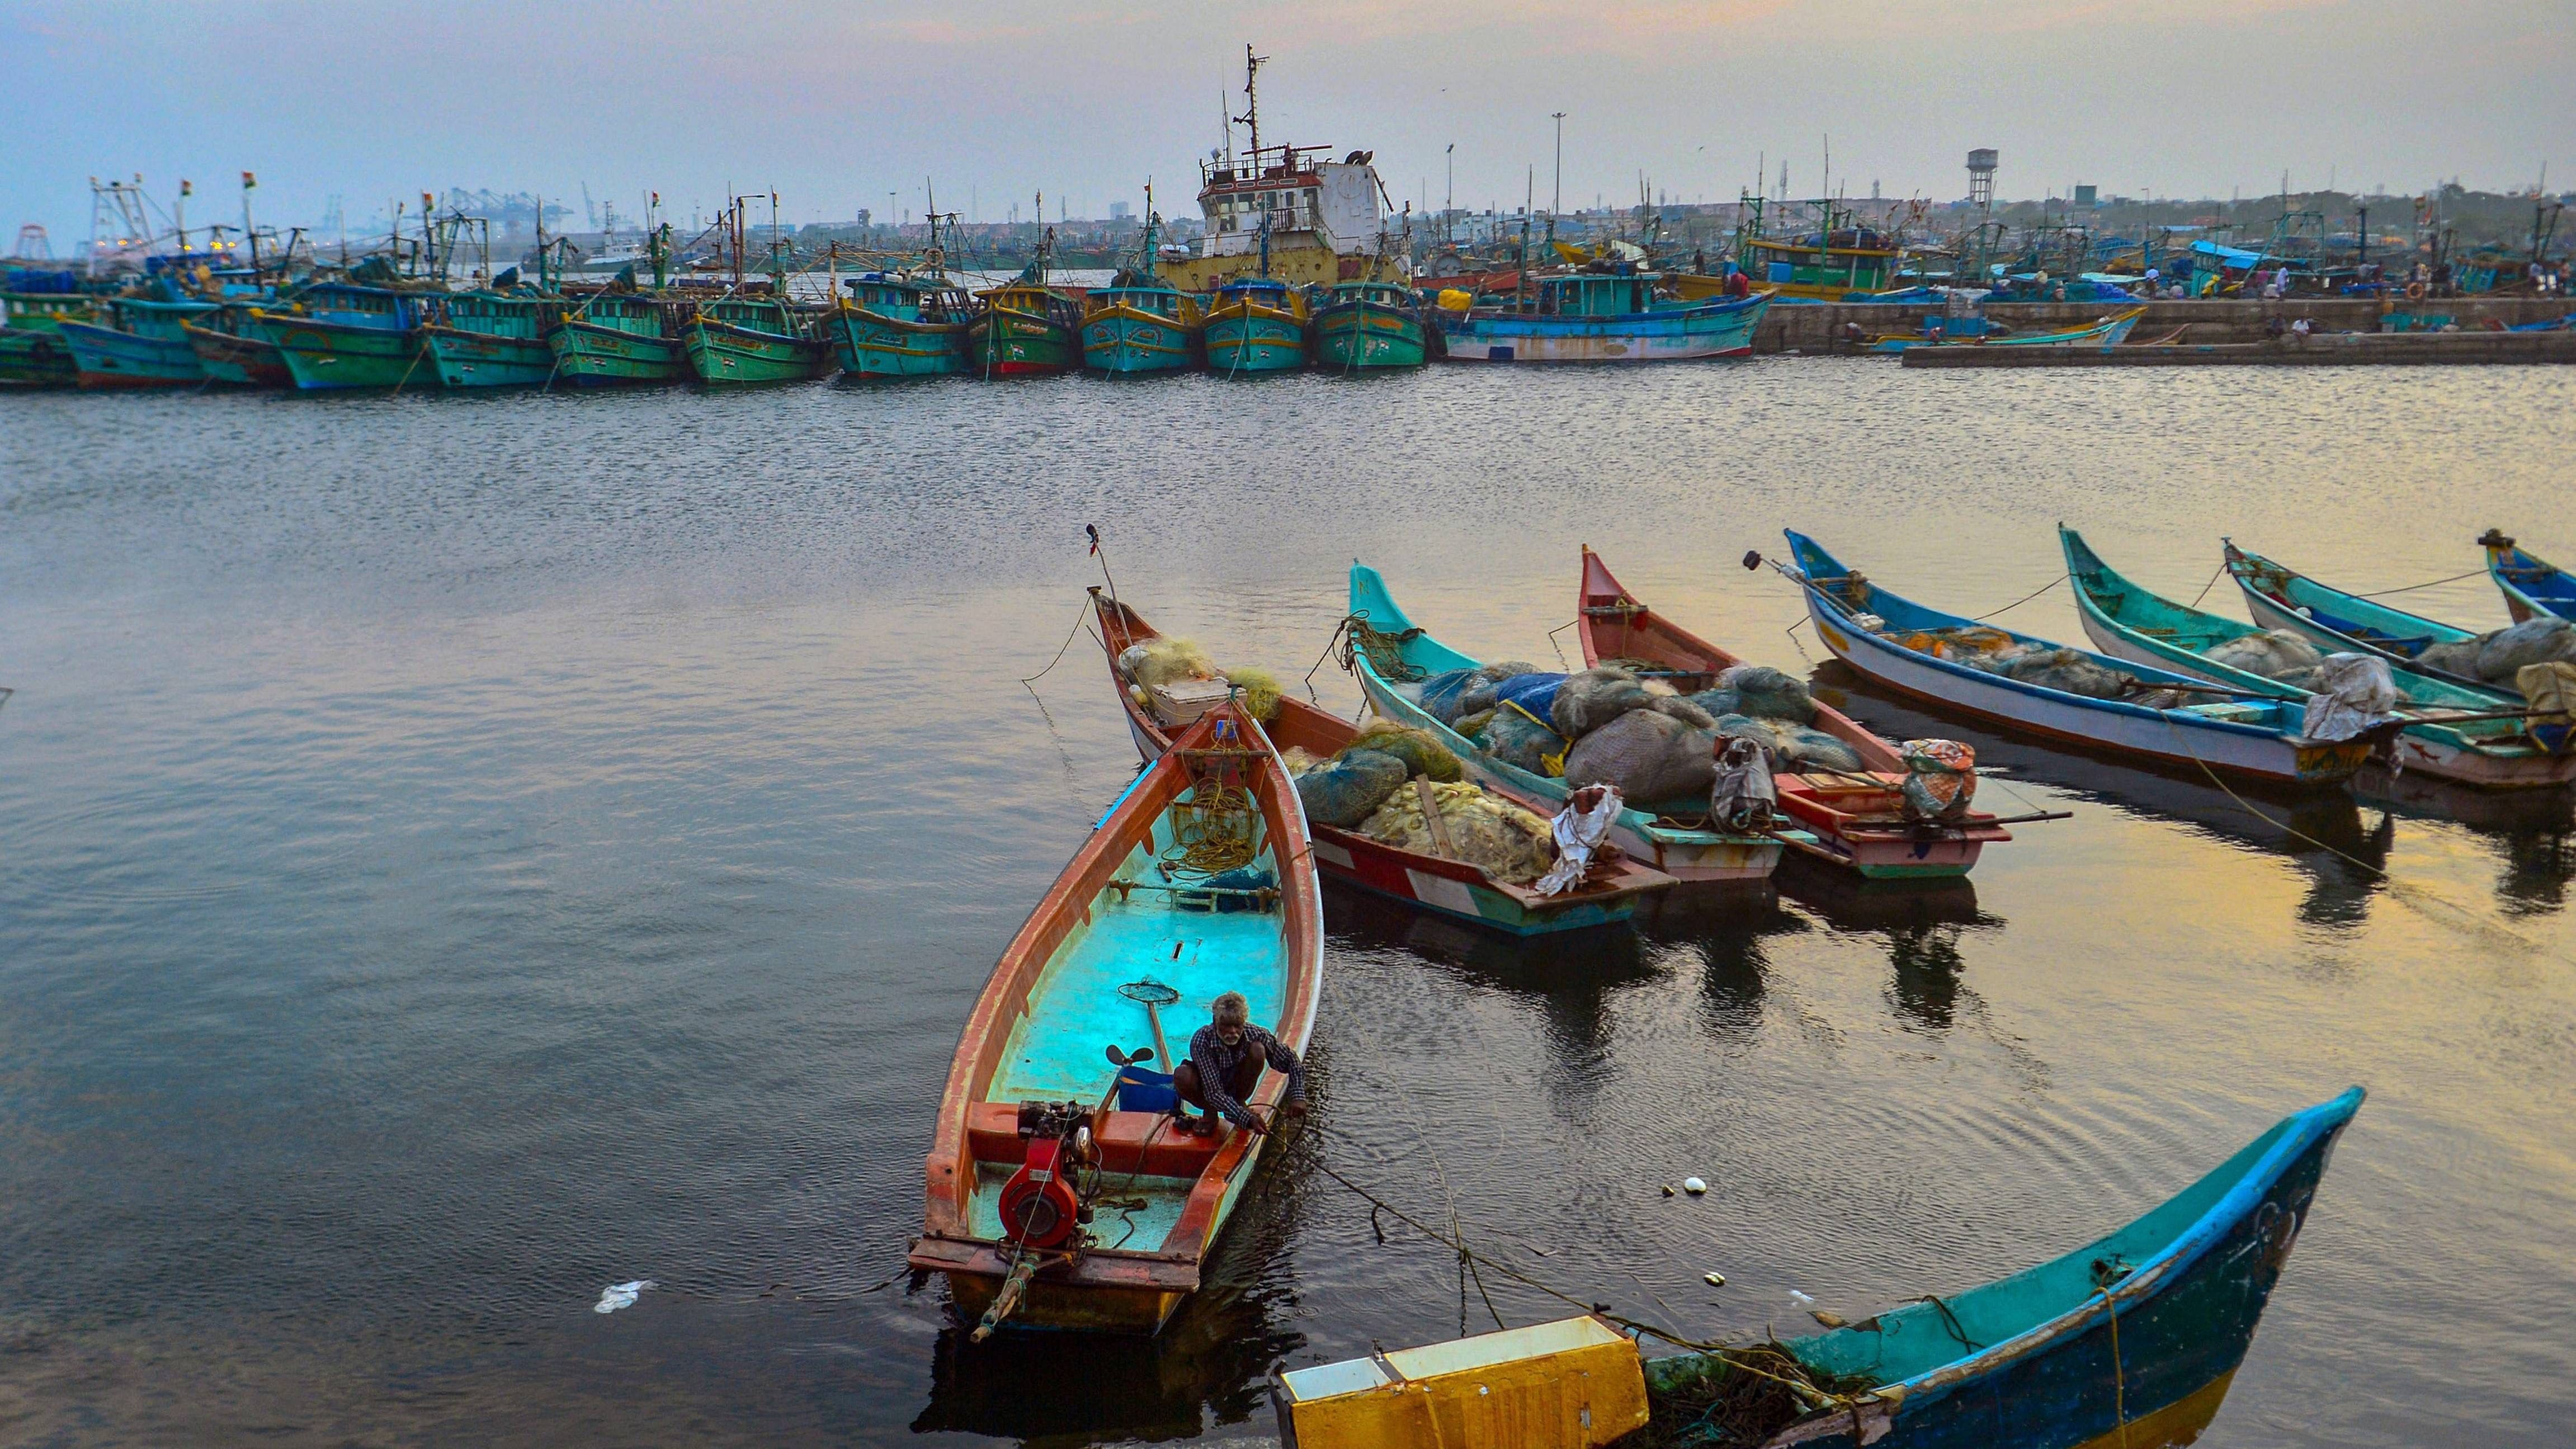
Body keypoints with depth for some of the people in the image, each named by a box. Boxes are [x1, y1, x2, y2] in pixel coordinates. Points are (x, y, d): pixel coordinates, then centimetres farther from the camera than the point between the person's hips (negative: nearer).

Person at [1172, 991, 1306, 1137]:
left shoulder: (1254, 1034, -24)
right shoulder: (1201, 1041, -33)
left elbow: (1291, 1060, -15)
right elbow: (1214, 1093, -36)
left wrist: (1298, 1097, -32)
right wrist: (1247, 1119, -48)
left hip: (1236, 1089, 2)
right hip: (1208, 1091, -2)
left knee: (1257, 1050, -25)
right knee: (1182, 1075, -35)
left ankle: (1240, 1102, -5)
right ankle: (1211, 1112, -5)